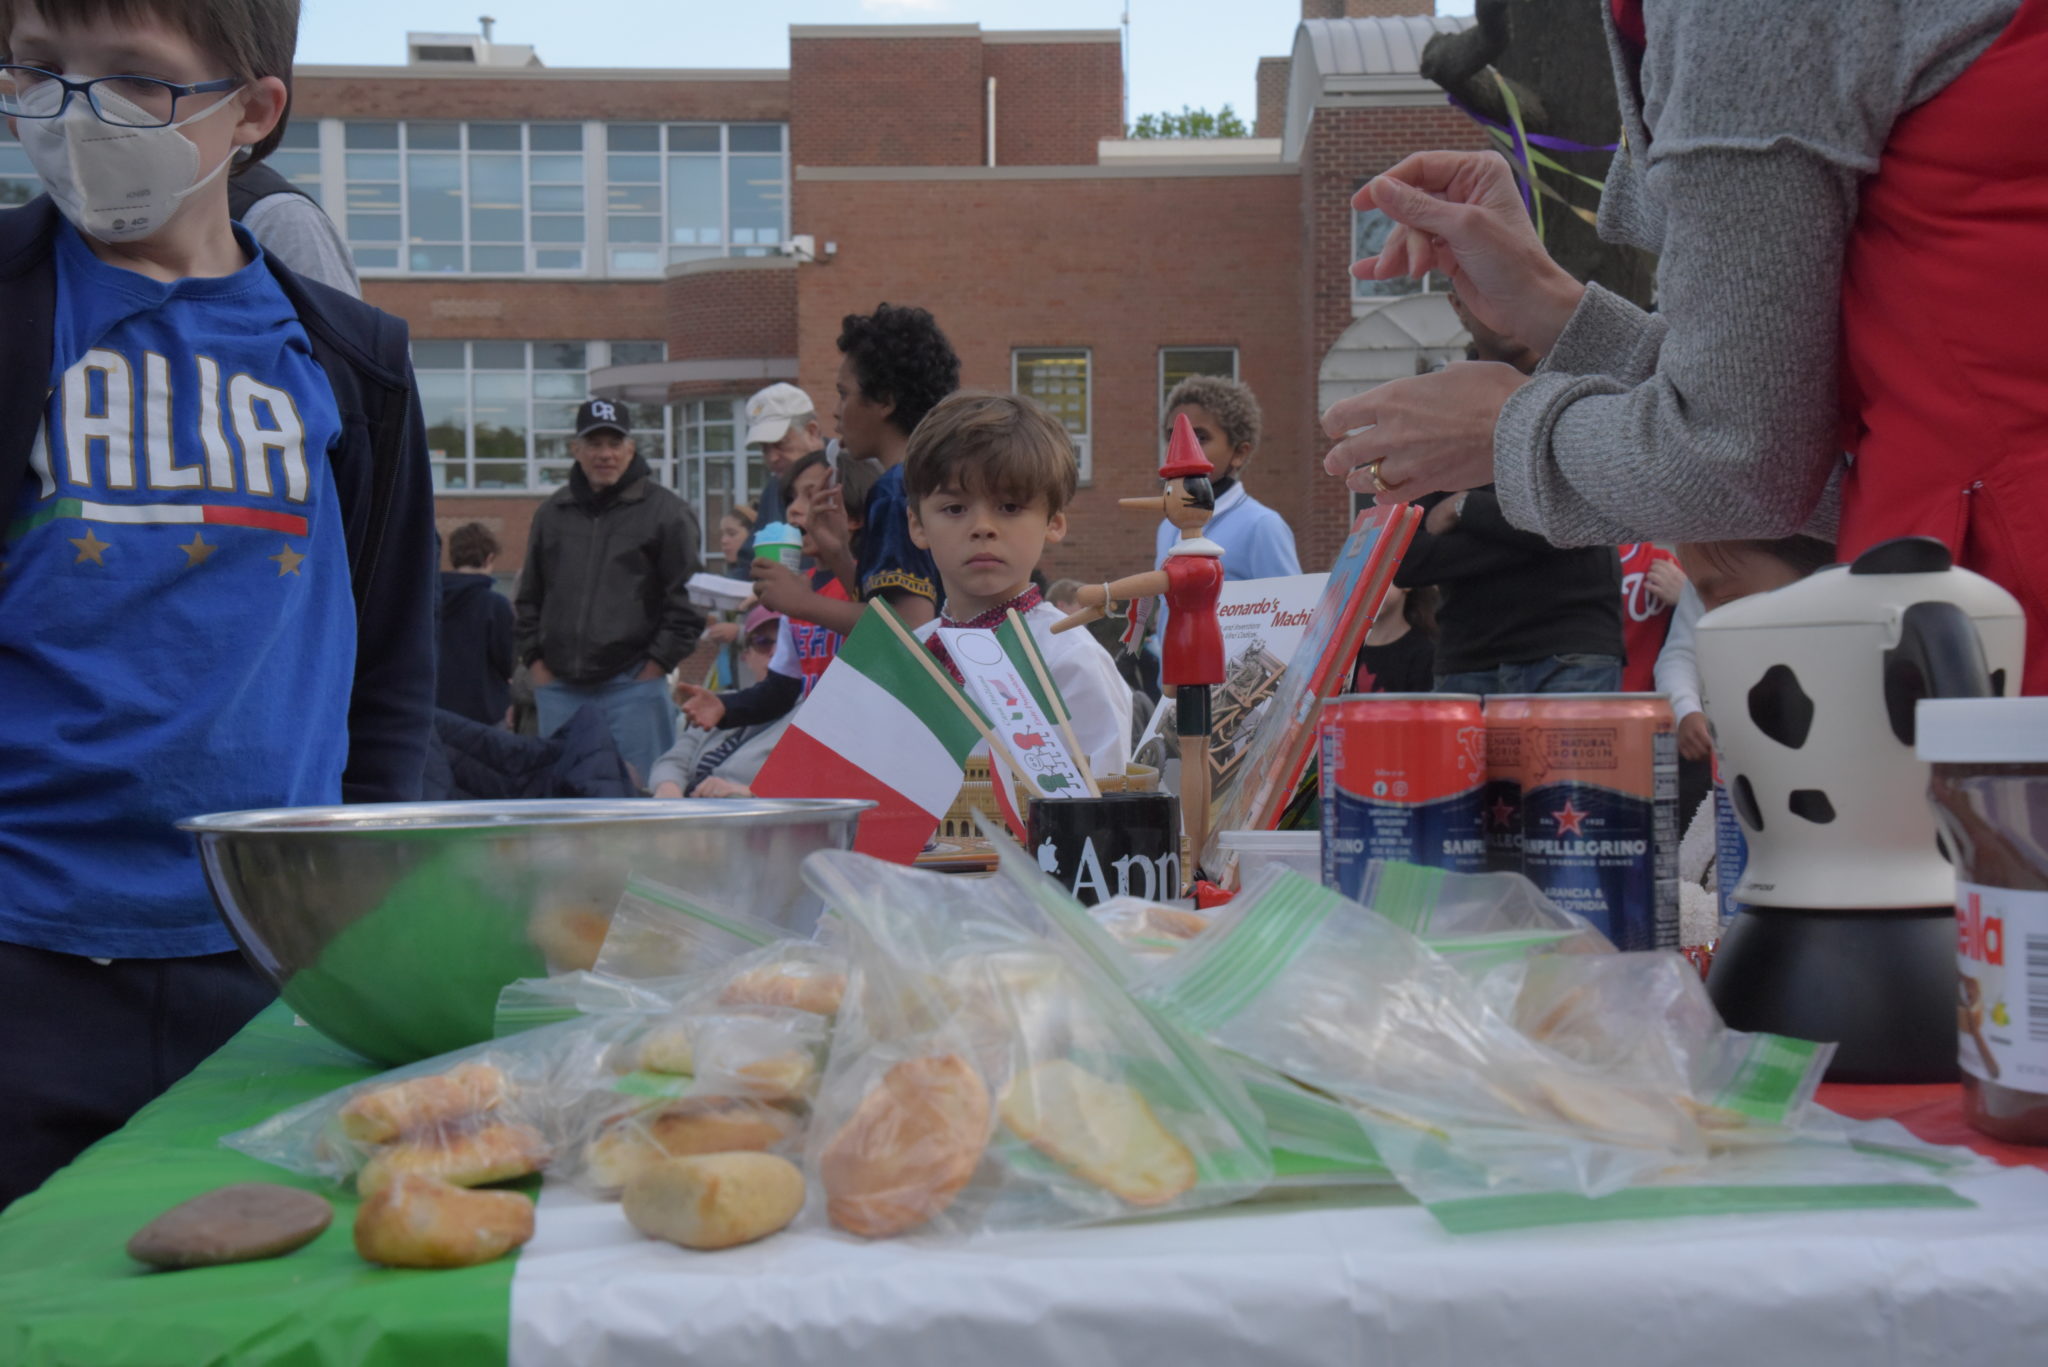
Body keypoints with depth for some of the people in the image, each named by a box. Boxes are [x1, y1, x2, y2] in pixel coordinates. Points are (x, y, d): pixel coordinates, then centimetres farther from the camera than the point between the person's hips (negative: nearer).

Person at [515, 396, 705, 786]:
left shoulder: (666, 512, 0)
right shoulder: (552, 512, 14)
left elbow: (686, 603, -3)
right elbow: (529, 598, 20)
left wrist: (654, 667, -8)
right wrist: (537, 663, 9)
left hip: (634, 685, -4)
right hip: (559, 689, 5)